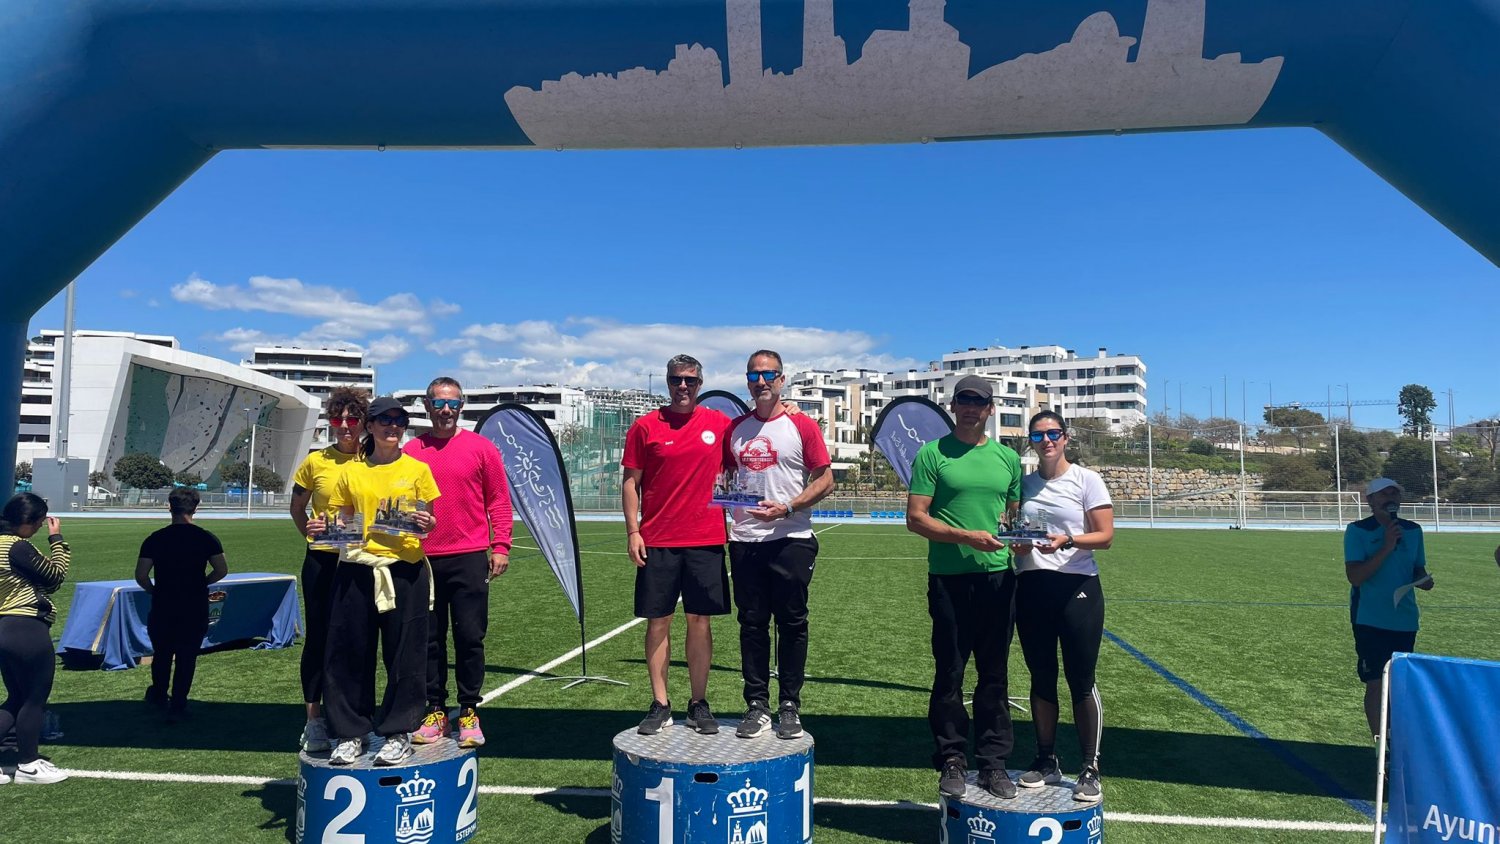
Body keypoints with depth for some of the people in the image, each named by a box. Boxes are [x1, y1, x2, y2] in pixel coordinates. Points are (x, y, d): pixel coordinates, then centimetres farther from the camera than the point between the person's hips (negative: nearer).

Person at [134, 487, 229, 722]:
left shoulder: (155, 539, -3)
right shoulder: (206, 538, -5)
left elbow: (141, 575, -7)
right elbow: (222, 570, -8)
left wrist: (154, 590, 10)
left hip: (163, 607, 1)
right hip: (195, 608, -1)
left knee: (162, 653, 20)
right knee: (187, 656, 6)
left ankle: (159, 695, 39)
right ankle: (177, 705, 7)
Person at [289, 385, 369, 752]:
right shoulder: (316, 461, 2)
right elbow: (297, 507, 13)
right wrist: (310, 531, -3)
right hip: (322, 561, 0)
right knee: (319, 637, 5)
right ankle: (314, 719, 17)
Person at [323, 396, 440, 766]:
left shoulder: (417, 469, 5)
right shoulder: (351, 471, 8)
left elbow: (432, 520, 9)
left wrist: (427, 525, -13)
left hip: (405, 569, -1)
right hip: (356, 569, 2)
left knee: (404, 651, 2)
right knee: (350, 649, 4)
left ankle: (398, 732, 15)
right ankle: (350, 731, 18)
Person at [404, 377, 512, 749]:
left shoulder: (481, 449, 2)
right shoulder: (412, 451, 7)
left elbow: (499, 501, 2)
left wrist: (500, 546, -5)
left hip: (469, 558, -2)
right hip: (423, 559, 2)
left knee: (470, 637, 1)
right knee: (429, 639, 8)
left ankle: (469, 713, 12)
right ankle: (435, 711, 20)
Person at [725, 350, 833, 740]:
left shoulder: (802, 426, -1)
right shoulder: (735, 429, 11)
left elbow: (825, 480, -4)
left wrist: (786, 508, -16)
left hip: (791, 539, -3)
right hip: (745, 540, 3)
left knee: (792, 623, 3)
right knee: (752, 624, 7)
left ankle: (790, 706, 14)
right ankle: (757, 705, 16)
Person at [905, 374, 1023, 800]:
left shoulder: (1007, 458, 13)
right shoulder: (932, 454, 1)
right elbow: (915, 518, -5)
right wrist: (967, 536, -15)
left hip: (998, 576, 3)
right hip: (949, 577, -3)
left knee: (994, 674, 8)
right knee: (949, 673, 4)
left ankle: (993, 762, 18)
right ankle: (952, 761, 16)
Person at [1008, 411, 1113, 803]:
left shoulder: (1087, 480, -1)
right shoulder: (1023, 484, 11)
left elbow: (1105, 536, -6)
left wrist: (1067, 541, -23)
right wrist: (1017, 545, -5)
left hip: (1077, 587, -4)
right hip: (1031, 587, 4)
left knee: (1081, 681, 0)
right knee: (1041, 678, 10)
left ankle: (1090, 769, 11)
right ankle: (1047, 760, 22)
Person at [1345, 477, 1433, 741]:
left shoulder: (1413, 530, 8)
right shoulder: (1358, 531, -8)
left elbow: (1418, 569, 18)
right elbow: (1354, 576, -17)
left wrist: (1423, 579, -5)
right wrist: (1386, 547, -22)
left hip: (1405, 620, 5)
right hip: (1371, 621, -5)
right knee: (1375, 683, -3)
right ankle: (1378, 741, 4)